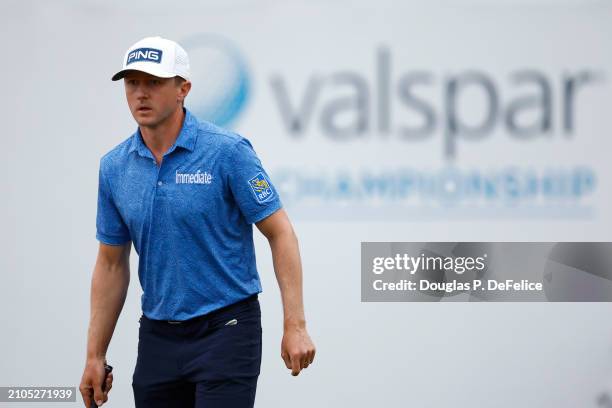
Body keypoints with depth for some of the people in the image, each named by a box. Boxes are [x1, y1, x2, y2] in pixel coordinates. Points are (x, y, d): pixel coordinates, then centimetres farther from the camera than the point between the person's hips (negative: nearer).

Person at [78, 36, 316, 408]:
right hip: (158, 337, 6)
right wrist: (95, 355, 8)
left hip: (226, 328, -5)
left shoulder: (229, 152, -12)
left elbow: (280, 234, -9)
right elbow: (112, 264, 12)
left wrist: (295, 325, -16)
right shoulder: (114, 168, 4)